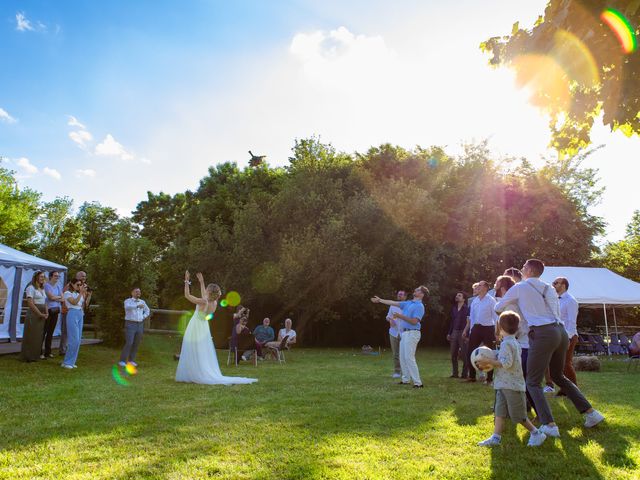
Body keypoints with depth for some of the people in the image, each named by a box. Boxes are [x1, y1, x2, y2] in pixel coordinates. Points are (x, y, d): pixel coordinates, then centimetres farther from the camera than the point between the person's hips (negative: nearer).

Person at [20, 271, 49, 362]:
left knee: (39, 335, 9)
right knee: (31, 335, -2)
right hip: (33, 314, -7)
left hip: (42, 316, 7)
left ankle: (37, 354, 16)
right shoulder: (31, 288, -8)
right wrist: (40, 314, -16)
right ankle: (29, 356, 5)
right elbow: (30, 303, -15)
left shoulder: (42, 289, 16)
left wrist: (46, 313, 2)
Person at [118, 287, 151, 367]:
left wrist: (143, 318, 5)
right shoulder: (127, 301, -6)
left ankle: (131, 360, 16)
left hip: (139, 325, 5)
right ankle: (122, 361, -4)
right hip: (130, 325, -5)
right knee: (129, 343, -14)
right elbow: (127, 307, -30)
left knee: (136, 344, 5)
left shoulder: (142, 302, 10)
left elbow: (147, 311, 24)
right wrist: (137, 306, -45)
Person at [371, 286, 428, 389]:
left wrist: (401, 316, -25)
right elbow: (394, 303, 21)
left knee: (409, 357, -13)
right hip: (404, 333, 9)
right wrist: (380, 300, 24)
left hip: (412, 333, -9)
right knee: (402, 357, 12)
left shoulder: (419, 306, -11)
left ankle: (418, 382, -11)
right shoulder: (408, 303, 16)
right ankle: (405, 379, 21)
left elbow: (414, 321, -19)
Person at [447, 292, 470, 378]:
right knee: (453, 354, 8)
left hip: (463, 332, -6)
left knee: (464, 355, -1)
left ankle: (465, 374, 7)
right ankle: (454, 373, 16)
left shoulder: (467, 308, -6)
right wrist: (449, 333, 15)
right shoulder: (454, 308, 13)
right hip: (454, 332, 6)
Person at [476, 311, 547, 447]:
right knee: (499, 411, 5)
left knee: (518, 415, 2)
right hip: (504, 385, 9)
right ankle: (496, 437, 6)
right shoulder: (515, 342, 13)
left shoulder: (506, 343, -18)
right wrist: (491, 364, 15)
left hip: (512, 386, -9)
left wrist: (489, 361, -19)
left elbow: (506, 363, -26)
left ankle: (536, 434, 16)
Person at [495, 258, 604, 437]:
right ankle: (590, 412, 23)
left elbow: (498, 308, 12)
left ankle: (549, 425, -12)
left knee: (533, 383, 0)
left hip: (542, 334, -7)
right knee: (558, 376, 25)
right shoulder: (549, 289, 20)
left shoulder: (520, 287, 4)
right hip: (561, 331, 7)